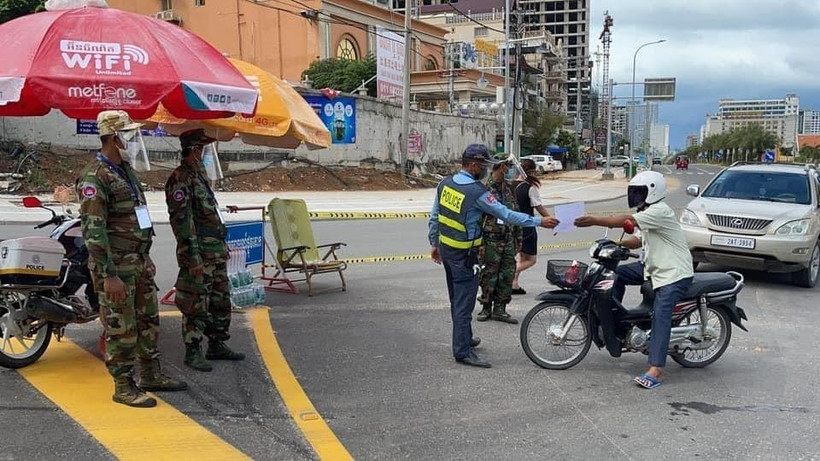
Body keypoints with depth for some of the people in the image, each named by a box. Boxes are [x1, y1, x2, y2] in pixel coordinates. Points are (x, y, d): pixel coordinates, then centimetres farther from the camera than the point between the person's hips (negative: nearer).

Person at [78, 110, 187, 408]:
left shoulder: (126, 169, 15)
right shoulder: (95, 177, -15)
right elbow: (93, 230, -21)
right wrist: (109, 275, -24)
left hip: (139, 260, 9)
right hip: (115, 265, -9)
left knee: (148, 320, 16)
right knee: (121, 328, -1)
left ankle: (151, 376, 28)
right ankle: (124, 387, 10)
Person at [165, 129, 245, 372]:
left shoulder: (199, 176, 17)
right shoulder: (180, 180, -13)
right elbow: (181, 220, -19)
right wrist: (194, 257, -21)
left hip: (217, 252, 10)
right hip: (198, 253, -10)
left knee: (221, 302, 15)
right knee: (196, 305, -2)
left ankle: (217, 346, 26)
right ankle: (192, 352, 8)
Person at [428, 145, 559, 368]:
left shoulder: (445, 184, 2)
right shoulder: (477, 192, -20)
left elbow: (434, 217, 8)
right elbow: (507, 215, -17)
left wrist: (434, 243, 19)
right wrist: (540, 222, -10)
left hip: (445, 248, 8)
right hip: (464, 255, -8)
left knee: (456, 299, 20)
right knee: (464, 302, -3)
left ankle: (464, 338, 35)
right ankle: (463, 351, 0)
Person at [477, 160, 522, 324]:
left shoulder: (508, 187, 12)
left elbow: (515, 213, 20)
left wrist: (518, 238, 18)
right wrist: (479, 243, -16)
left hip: (508, 240, 7)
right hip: (491, 241, -7)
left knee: (507, 275, 7)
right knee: (489, 275, 2)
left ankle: (500, 309, 17)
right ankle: (486, 307, 17)